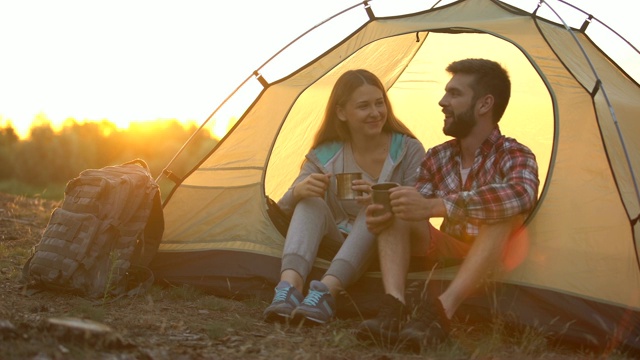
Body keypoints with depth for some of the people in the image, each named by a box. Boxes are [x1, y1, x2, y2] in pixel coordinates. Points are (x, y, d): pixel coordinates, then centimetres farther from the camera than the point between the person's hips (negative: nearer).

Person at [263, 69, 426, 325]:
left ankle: (326, 291, -49)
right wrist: (299, 191, -29)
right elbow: (284, 208, -3)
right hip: (336, 245, 2)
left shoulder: (409, 150, -4)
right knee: (310, 203, -26)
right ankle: (289, 287, -47)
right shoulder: (325, 156, 0)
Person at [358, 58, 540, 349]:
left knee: (504, 211, -35)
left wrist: (436, 206, -45)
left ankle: (440, 311, -45)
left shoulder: (513, 155, -13)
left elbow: (522, 195, -37)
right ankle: (394, 309, -36)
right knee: (396, 211, -18)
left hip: (496, 263, -4)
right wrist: (384, 214, -25)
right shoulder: (437, 158, 4)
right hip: (449, 255, 5)